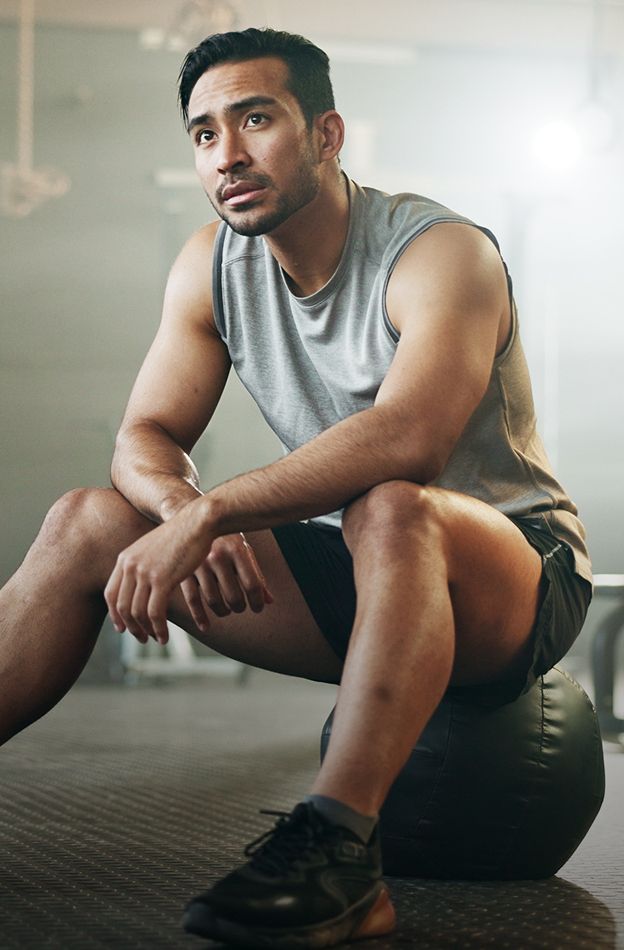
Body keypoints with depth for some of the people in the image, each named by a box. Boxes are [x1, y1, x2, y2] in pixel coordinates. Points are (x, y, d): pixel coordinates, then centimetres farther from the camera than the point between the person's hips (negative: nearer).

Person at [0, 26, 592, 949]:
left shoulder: (443, 252, -19)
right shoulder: (212, 265, 1)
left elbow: (405, 438, -36)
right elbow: (146, 436, -2)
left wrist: (210, 510, -40)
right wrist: (184, 508, -26)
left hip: (519, 579, -5)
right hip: (357, 573, 6)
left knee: (392, 511, -41)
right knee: (89, 521, -8)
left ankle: (336, 852, -42)